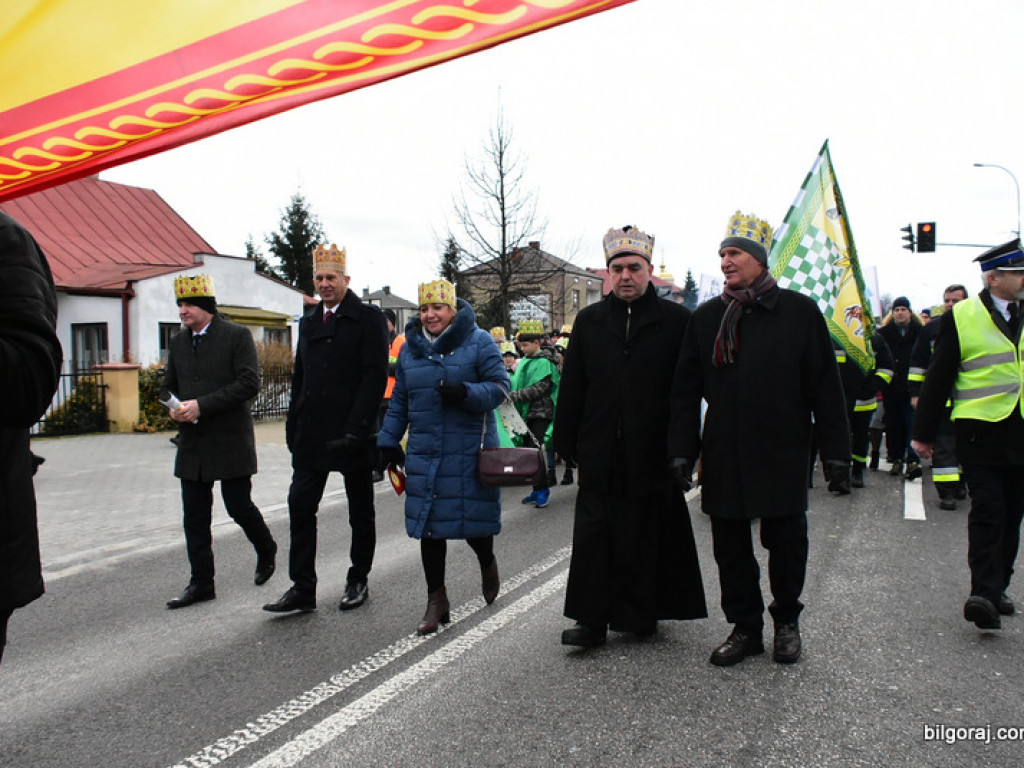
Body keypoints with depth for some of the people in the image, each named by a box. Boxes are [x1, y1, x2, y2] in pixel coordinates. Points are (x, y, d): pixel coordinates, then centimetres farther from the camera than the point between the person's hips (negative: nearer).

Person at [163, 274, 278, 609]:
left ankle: (266, 550, 30)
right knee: (195, 517, 5)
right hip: (192, 441, 5)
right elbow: (170, 386, 21)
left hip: (231, 440, -5)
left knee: (239, 506, 2)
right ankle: (201, 583, 14)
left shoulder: (237, 335, -6)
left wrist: (201, 405, -19)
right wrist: (176, 409, -3)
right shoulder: (178, 342, 12)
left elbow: (248, 384, -15)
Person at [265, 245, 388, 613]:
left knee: (360, 512, 9)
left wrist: (355, 429, -19)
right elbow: (300, 378, 18)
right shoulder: (308, 323, 14)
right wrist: (293, 427, 11)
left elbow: (375, 376, -13)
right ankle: (302, 588, 9)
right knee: (300, 508, 1)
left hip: (353, 434, -5)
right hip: (311, 436, 6)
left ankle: (358, 580, 23)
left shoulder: (368, 318, -5)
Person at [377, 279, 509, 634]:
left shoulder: (478, 341, -3)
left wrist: (466, 393, -25)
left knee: (473, 519, 2)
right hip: (425, 454, 4)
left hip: (469, 451, -4)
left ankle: (487, 564, 37)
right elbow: (399, 400, 18)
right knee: (430, 525, 5)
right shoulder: (411, 347, 11)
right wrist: (389, 440, 14)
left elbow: (500, 386, -8)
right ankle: (436, 600, 18)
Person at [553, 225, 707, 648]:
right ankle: (592, 618, 12)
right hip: (599, 453, 2)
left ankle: (640, 613, 24)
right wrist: (567, 442, 4)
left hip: (652, 454, -2)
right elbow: (571, 387, 9)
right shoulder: (589, 320, 9)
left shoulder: (676, 320, 1)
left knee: (646, 537, 8)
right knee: (593, 535, 3)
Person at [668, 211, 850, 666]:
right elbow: (685, 391, 8)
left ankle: (787, 622, 30)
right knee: (730, 547, 8)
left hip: (783, 456, -2)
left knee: (786, 543, 8)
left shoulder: (799, 312, 0)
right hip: (723, 458, 2)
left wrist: (836, 454, -3)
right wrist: (682, 450, 1)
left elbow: (825, 388, 0)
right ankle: (745, 626, 25)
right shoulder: (705, 318, 7)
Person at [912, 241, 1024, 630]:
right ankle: (985, 593, -9)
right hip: (981, 433, -5)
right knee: (987, 513, -9)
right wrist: (924, 433, -4)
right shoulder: (960, 317, -4)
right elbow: (939, 377, -3)